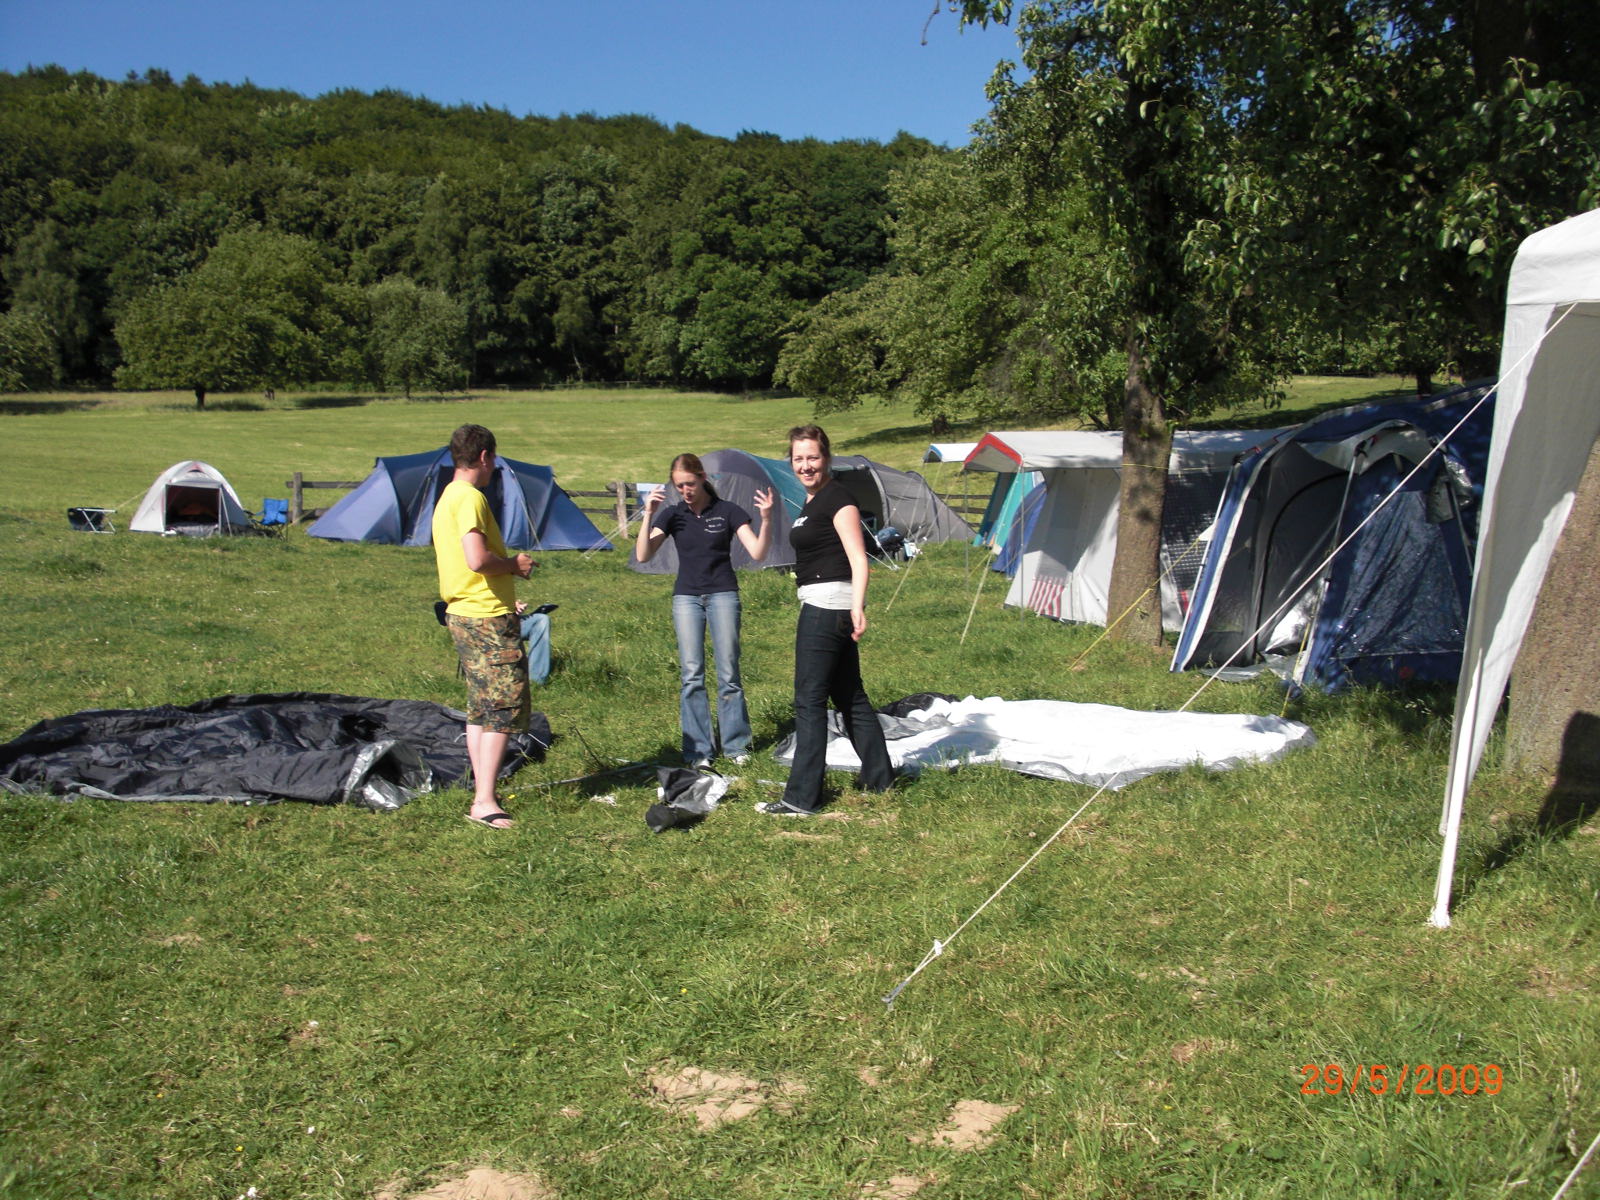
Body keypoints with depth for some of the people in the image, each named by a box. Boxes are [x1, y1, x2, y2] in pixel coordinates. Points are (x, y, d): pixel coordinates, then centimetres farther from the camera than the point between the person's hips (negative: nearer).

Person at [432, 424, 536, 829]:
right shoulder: (470, 497, -15)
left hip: (463, 614, 10)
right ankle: (485, 801, -7)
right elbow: (478, 559, -25)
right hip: (488, 618, -10)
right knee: (505, 707, -7)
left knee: (481, 709, 14)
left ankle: (481, 795, 19)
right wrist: (515, 563, -9)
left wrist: (509, 566, 19)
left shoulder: (446, 497, 17)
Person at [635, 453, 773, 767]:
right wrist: (648, 515, -15)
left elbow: (757, 553, -10)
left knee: (728, 673, 0)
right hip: (686, 597, 2)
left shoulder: (727, 511, -3)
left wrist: (766, 519, -25)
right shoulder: (672, 515, 3)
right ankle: (698, 749, 8)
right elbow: (642, 555, -5)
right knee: (691, 675, 1)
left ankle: (736, 744, 12)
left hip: (723, 594, -2)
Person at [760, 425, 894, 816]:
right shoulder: (812, 501, 17)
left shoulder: (837, 497, -12)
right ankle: (879, 777, 27)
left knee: (810, 700, -7)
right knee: (850, 696, 16)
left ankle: (801, 797, -3)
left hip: (827, 605, -10)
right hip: (820, 607, 10)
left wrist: (857, 607, -30)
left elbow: (858, 559, -19)